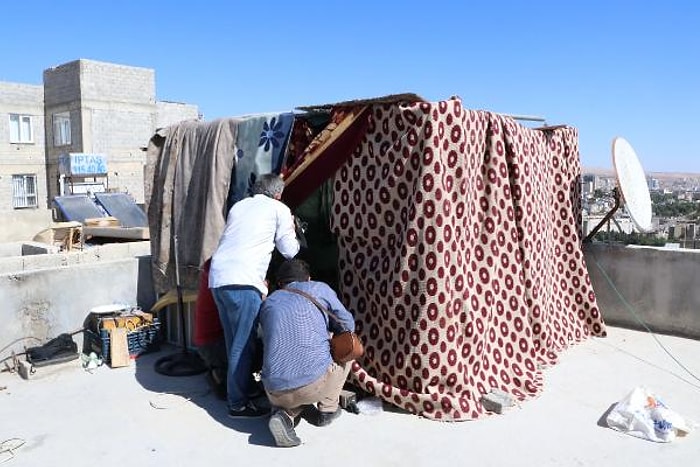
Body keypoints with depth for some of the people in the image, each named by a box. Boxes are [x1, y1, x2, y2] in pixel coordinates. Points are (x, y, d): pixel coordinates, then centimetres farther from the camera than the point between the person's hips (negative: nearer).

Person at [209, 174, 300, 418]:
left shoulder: (238, 206, 24)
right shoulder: (279, 209, 8)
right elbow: (289, 251, 10)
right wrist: (293, 235, 28)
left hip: (217, 276, 7)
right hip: (242, 281, -7)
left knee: (235, 341, 18)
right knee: (243, 344, 1)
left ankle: (245, 386, 31)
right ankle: (238, 403, 7)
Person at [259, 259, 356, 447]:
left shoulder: (268, 303, 19)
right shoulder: (320, 288, 10)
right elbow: (348, 326, 15)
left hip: (275, 393, 3)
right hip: (315, 383, -3)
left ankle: (286, 414, 6)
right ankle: (327, 409, 22)